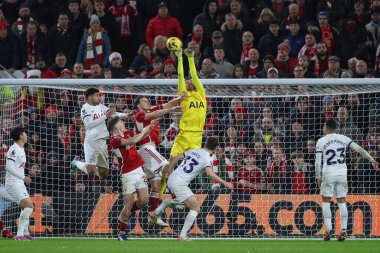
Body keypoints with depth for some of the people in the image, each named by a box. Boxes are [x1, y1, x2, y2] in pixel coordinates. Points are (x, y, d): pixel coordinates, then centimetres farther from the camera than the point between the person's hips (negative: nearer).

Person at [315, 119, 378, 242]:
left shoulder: (321, 141, -2)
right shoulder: (343, 139, 5)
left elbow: (318, 162, -6)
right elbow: (359, 149, -1)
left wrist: (318, 177, 3)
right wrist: (372, 159, 2)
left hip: (328, 173, -3)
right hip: (342, 173, 3)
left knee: (326, 202, 7)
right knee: (342, 202, 7)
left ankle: (329, 229, -6)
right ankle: (343, 230, -3)